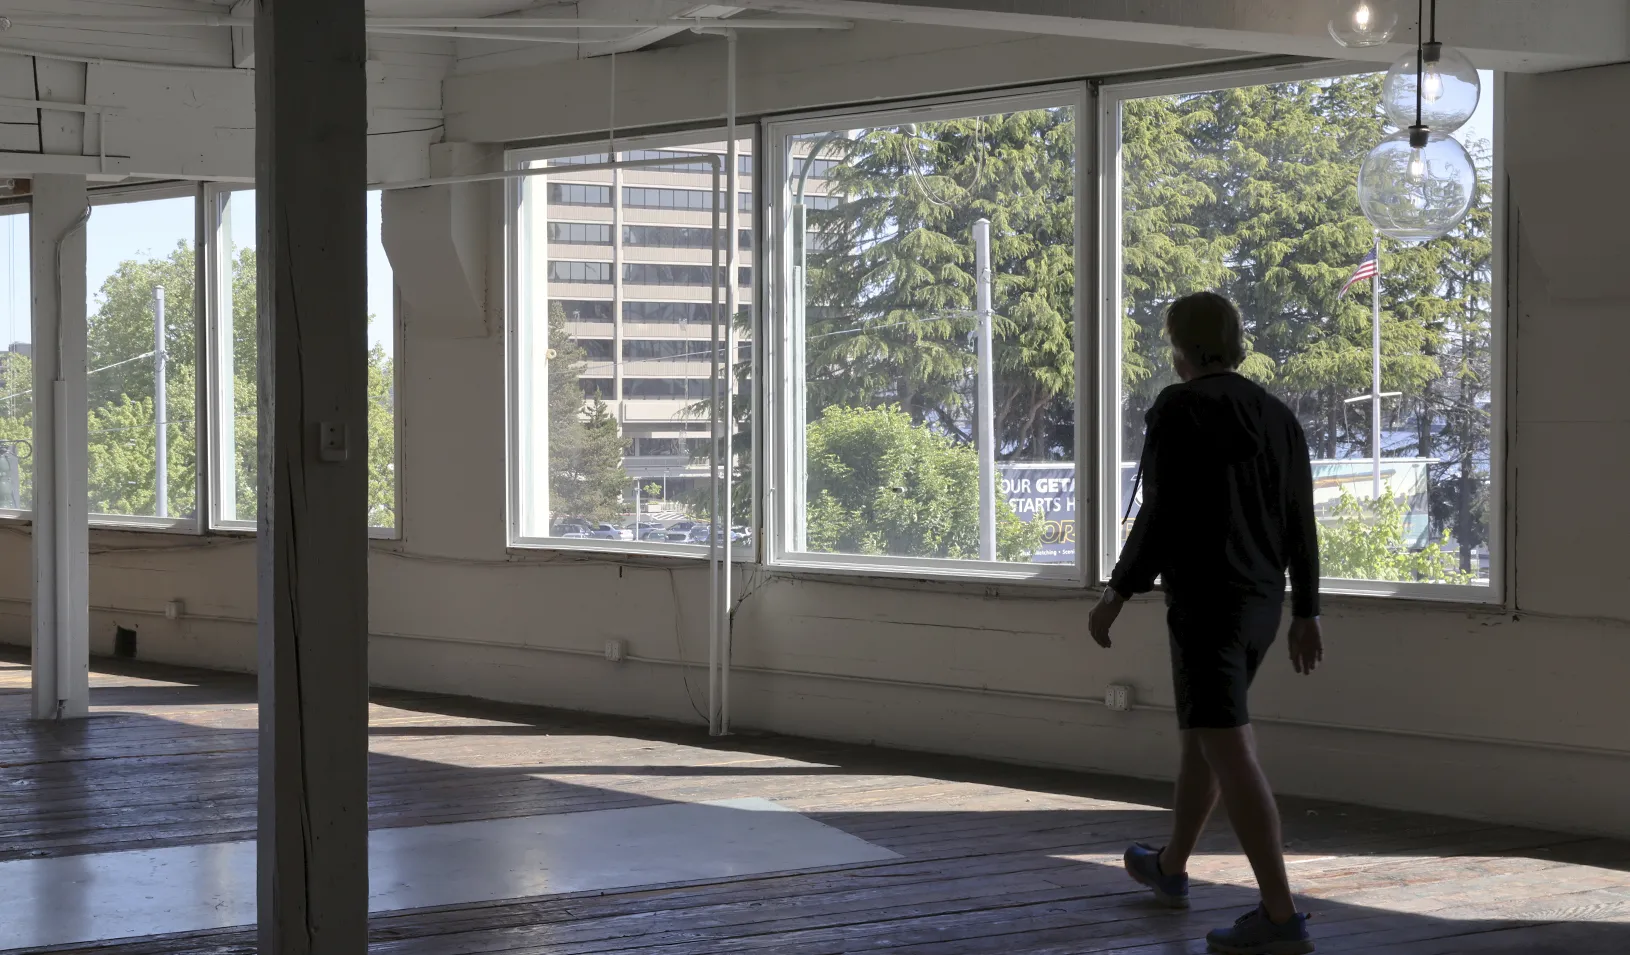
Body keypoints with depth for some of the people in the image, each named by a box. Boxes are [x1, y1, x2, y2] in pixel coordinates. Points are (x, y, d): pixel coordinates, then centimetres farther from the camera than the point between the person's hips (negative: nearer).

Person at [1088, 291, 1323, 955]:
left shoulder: (1179, 409, -12)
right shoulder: (1276, 417, 10)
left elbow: (1162, 515, -17)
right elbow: (1300, 526, 11)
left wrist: (1116, 594, -8)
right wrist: (1306, 614, 15)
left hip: (1205, 602, -9)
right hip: (1262, 605, 9)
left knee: (1229, 752, -11)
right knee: (1201, 729, 25)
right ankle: (1170, 868, 42)